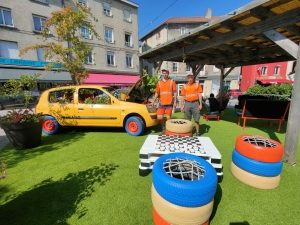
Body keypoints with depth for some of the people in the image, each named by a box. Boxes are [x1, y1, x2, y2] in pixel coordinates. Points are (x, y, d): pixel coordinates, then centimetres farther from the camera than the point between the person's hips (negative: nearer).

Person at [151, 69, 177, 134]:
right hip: (161, 103, 3)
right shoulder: (159, 83, 11)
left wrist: (175, 102, -7)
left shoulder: (172, 82, 3)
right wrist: (153, 101, 7)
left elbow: (174, 92, 1)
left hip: (169, 103, -3)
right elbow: (157, 93, 14)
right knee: (159, 117, 2)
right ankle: (164, 128, 27)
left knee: (168, 117, 2)